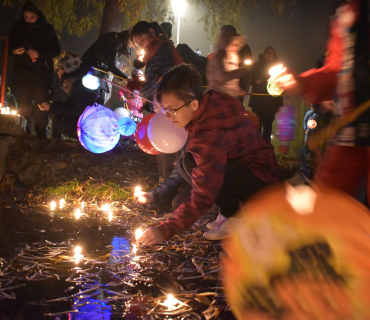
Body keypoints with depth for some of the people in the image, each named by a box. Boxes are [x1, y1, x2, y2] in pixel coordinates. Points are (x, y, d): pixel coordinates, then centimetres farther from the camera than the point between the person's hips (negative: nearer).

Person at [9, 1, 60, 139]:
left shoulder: (46, 28, 0)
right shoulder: (17, 27, 6)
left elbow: (56, 50, -1)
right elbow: (10, 45, 15)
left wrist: (39, 54, -16)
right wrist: (14, 51, -9)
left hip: (41, 72, -2)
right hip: (22, 72, 2)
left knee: (40, 104, -7)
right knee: (23, 104, 0)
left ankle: (41, 135, -2)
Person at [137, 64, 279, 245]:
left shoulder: (210, 136, -33)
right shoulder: (210, 101, -8)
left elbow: (202, 197, -32)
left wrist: (165, 230, -29)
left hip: (261, 180, -9)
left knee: (190, 164, -29)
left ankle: (234, 218, -12)